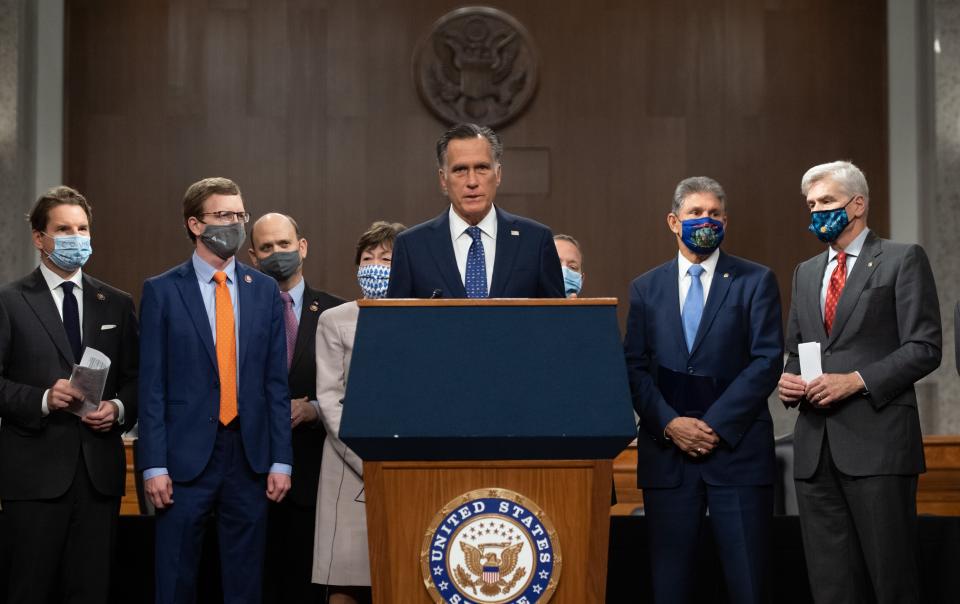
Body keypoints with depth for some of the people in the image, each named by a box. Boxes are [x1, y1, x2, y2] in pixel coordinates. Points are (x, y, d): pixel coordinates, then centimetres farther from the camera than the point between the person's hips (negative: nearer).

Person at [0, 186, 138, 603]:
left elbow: (135, 380, 14)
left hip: (100, 471, 3)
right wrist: (43, 399, -17)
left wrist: (120, 408, -6)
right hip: (35, 472, -3)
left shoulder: (118, 305, 13)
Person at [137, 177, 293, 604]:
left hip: (250, 454, 3)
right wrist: (154, 465, -9)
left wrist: (281, 459, 2)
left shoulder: (265, 290, 9)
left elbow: (276, 381, 7)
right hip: (186, 454, -3)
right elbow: (152, 385, -3)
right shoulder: (162, 291, 1)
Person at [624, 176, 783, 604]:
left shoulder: (756, 281, 5)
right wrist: (669, 424, -9)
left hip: (737, 450, -2)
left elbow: (767, 361, -4)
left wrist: (716, 425, -11)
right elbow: (634, 368, 6)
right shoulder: (646, 288, 12)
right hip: (666, 452, 2)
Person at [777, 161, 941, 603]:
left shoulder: (903, 261, 1)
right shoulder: (806, 273, 20)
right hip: (815, 446, 6)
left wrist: (857, 380, -16)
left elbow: (924, 348, -6)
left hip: (876, 443, -6)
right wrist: (787, 380, 2)